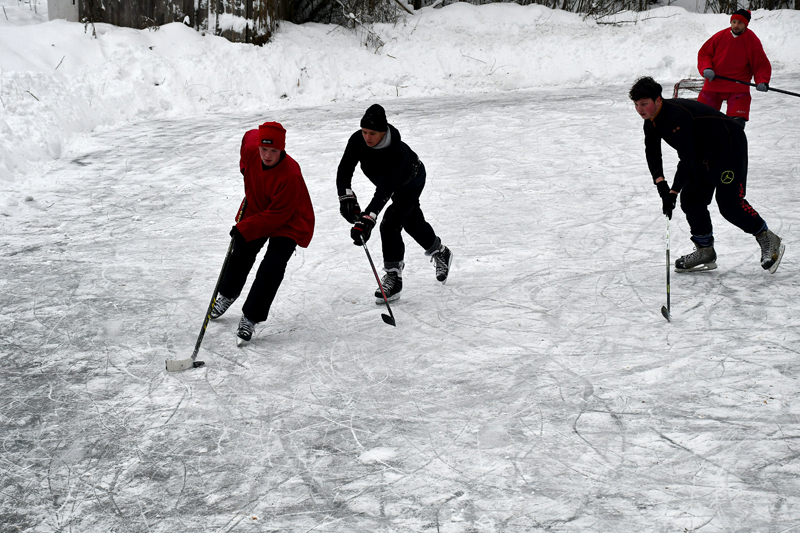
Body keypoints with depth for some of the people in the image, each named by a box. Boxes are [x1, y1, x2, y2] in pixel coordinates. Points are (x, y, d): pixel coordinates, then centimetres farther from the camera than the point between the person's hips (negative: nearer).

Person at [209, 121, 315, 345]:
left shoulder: (290, 175, -38)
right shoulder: (251, 145, -22)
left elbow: (277, 215, -33)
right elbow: (249, 136, 7)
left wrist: (244, 229, -32)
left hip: (288, 221, -6)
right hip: (256, 210, 6)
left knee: (272, 266, -20)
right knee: (241, 254, 18)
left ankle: (250, 318, -8)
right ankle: (227, 294, 47)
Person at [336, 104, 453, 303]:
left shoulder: (397, 152, -45)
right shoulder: (358, 140, -30)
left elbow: (384, 190, -53)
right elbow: (344, 170, -29)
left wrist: (368, 218, -63)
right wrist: (346, 195, -47)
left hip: (412, 183, -7)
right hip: (394, 183, 7)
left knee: (389, 225, -20)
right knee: (412, 222, 23)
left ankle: (393, 277, -7)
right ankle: (440, 253, 49)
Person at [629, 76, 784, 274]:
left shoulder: (677, 115, -32)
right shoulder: (651, 121, -2)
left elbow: (687, 158, -36)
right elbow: (652, 153, 0)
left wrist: (673, 192, -39)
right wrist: (660, 182, -17)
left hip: (730, 145, -10)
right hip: (704, 155, 10)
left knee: (730, 204, -14)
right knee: (691, 198, 2)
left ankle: (769, 241, 4)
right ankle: (705, 251, 13)